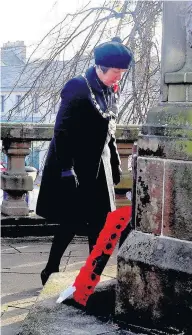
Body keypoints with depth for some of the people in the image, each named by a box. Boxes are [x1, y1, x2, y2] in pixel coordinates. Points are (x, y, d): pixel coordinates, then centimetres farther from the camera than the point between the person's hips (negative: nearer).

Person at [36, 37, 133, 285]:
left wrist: (115, 163, 18)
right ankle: (50, 271, 11)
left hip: (98, 166, 7)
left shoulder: (110, 92, 8)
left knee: (99, 221, 7)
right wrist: (67, 169, -22)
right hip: (74, 167, -7)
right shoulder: (77, 87, -16)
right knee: (73, 221, -3)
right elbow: (62, 131, -18)